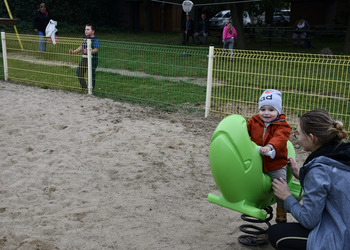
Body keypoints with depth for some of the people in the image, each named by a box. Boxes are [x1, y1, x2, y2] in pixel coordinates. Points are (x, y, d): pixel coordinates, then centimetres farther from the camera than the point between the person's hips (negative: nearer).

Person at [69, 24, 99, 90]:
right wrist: (73, 52, 18)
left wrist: (88, 52, -41)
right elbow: (81, 47, 22)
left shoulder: (95, 40, -13)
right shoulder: (85, 38, 13)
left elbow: (96, 50, -26)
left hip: (92, 60, -8)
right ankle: (84, 87, 23)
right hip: (84, 59, 8)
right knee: (79, 72, 9)